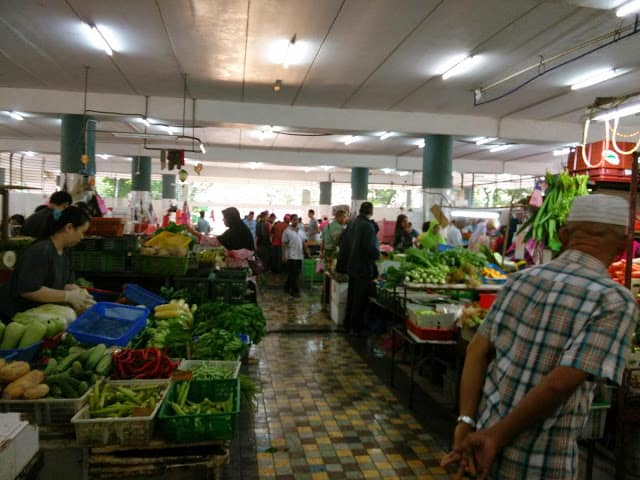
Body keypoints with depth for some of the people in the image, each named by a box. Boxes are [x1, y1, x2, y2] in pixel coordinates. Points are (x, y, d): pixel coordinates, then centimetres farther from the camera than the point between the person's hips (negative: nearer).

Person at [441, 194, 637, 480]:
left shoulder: (521, 279, -1)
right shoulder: (615, 302, -16)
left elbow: (478, 351, -4)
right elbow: (560, 383, -23)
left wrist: (466, 422, -6)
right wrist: (497, 437, -15)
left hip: (487, 433, 5)